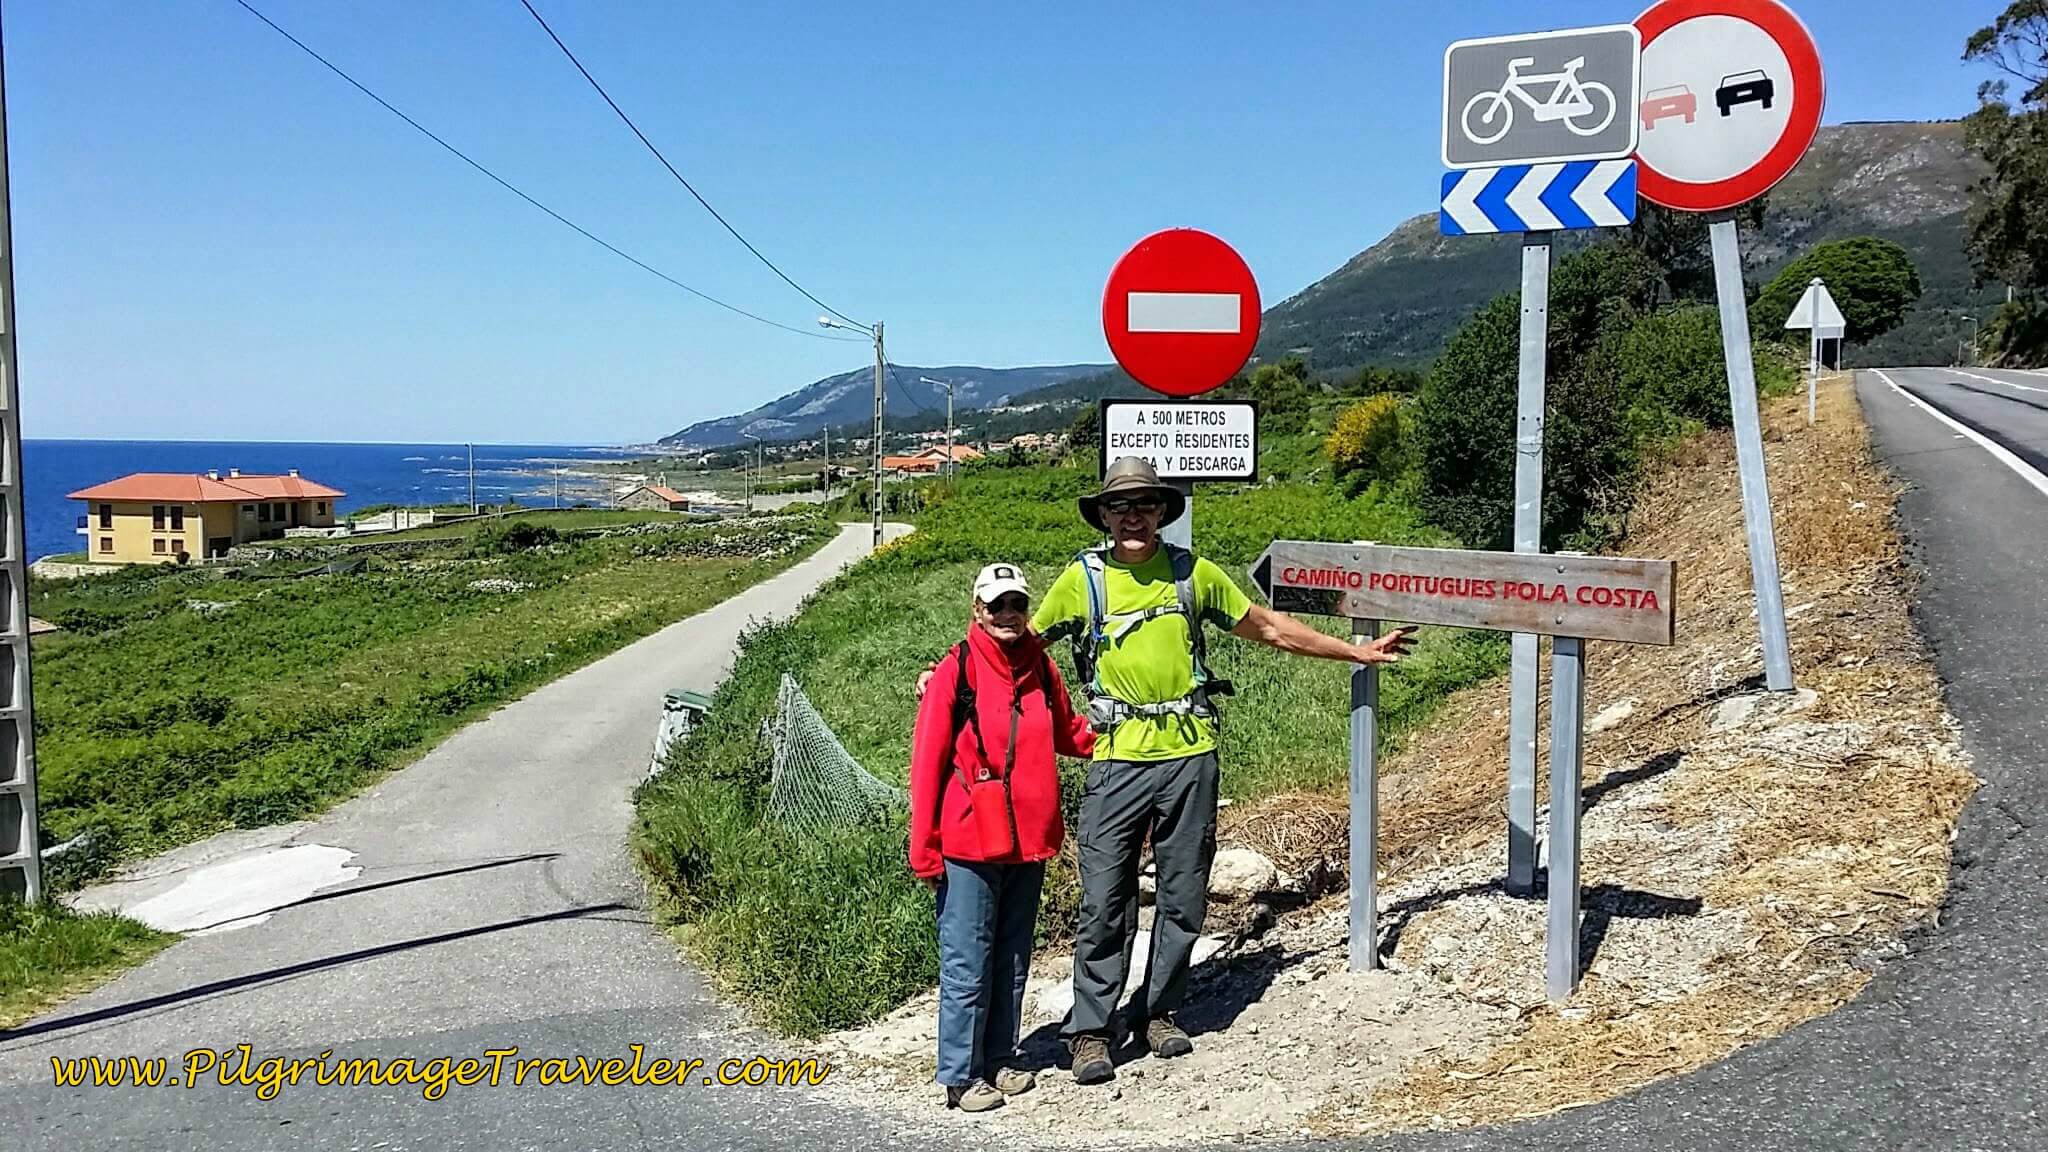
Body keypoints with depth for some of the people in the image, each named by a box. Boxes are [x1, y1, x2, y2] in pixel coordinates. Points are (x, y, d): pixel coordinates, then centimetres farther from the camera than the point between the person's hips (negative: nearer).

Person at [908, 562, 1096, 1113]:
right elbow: (927, 762, -9)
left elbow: (1068, 733, 22)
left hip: (1029, 842, 5)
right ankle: (961, 1074, 14)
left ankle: (999, 1060, 30)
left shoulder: (1042, 668, 4)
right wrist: (924, 850, -9)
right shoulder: (957, 670, -10)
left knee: (1012, 960, 16)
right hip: (970, 843, -5)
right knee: (968, 966, 1)